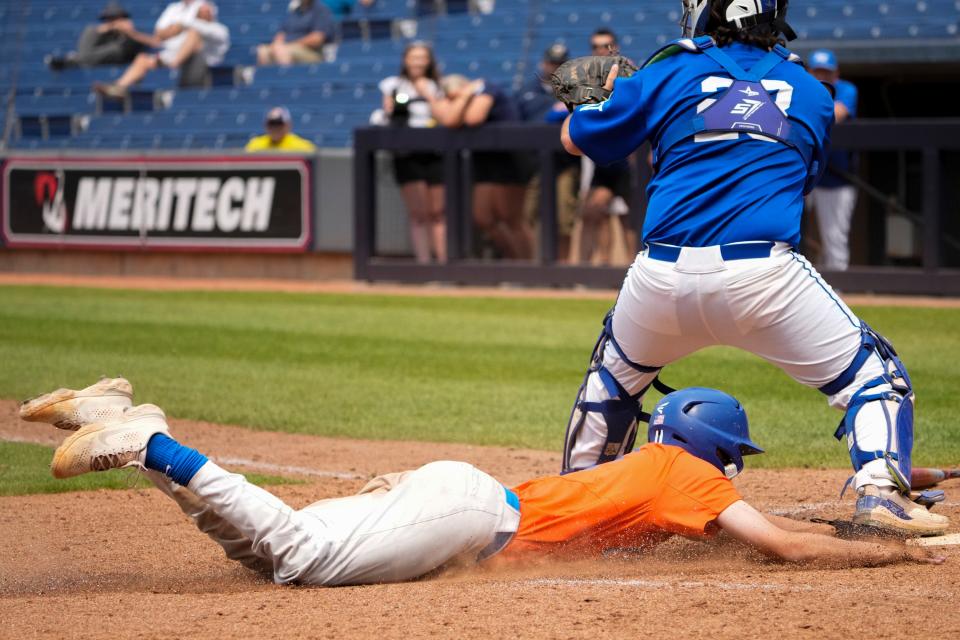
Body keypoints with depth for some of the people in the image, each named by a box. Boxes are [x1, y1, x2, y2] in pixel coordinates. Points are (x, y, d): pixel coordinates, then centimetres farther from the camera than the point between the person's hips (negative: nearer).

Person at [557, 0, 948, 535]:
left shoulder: (668, 75, 13)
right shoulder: (812, 94, 17)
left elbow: (575, 138, 23)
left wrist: (605, 89, 45)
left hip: (662, 279, 2)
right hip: (765, 273, -2)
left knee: (615, 376, 30)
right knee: (874, 376, 8)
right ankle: (881, 491, -14)